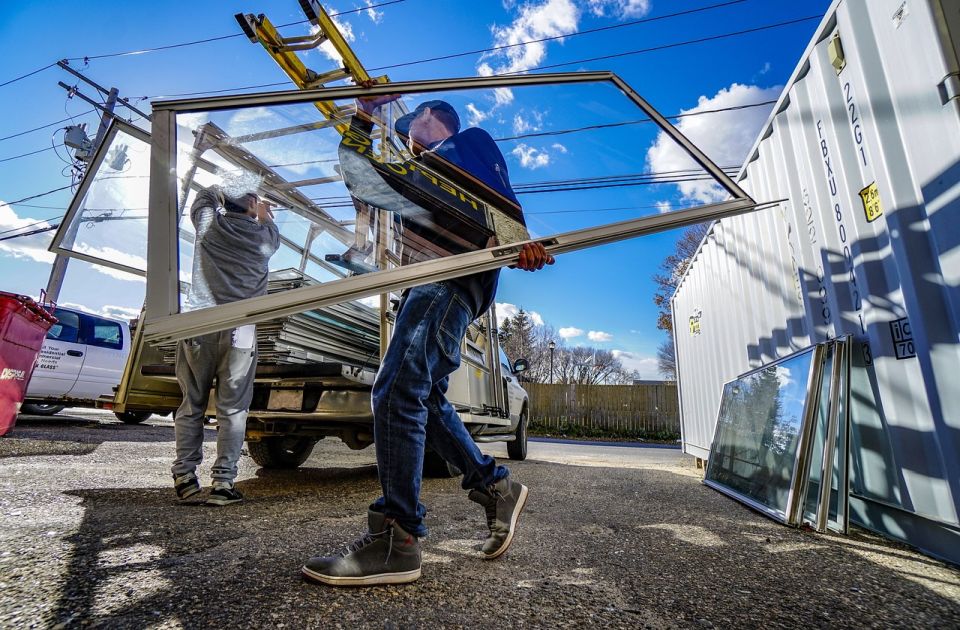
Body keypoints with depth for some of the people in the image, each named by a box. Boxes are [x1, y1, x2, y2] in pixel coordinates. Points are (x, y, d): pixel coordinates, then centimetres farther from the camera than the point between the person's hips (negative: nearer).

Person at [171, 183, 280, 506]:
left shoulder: (208, 224, 7)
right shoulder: (263, 235, 3)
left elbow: (206, 195, 29)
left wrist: (223, 193, 44)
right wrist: (265, 215, 44)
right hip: (238, 332, -2)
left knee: (191, 405, 13)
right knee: (232, 410, 3)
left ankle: (184, 476, 19)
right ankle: (223, 482, 6)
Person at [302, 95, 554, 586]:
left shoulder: (471, 142, 16)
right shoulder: (419, 170, 37)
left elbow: (500, 199, -3)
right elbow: (359, 178, 29)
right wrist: (364, 117, 23)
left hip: (456, 276, -9)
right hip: (428, 284, 9)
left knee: (396, 394, -20)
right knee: (424, 399, 7)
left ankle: (395, 541, -18)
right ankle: (495, 487, 15)